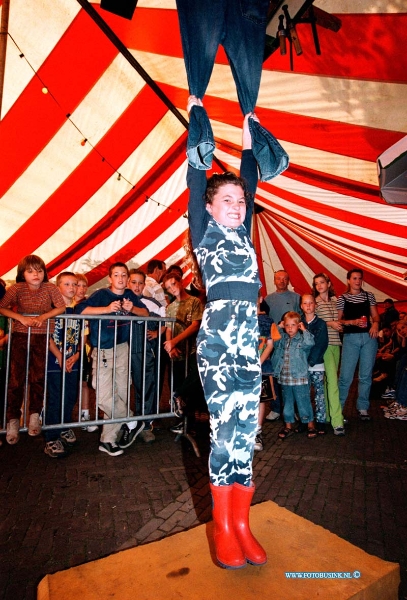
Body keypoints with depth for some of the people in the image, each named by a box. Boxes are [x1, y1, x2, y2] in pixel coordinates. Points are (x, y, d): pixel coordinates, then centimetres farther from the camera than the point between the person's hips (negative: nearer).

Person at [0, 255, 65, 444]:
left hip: (41, 337, 0)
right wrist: (22, 318, -23)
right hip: (20, 336, 0)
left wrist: (43, 317, -20)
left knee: (38, 377, 2)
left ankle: (34, 415, 20)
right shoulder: (17, 288, -7)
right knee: (16, 379, 0)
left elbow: (61, 307, -7)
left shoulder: (50, 288, -7)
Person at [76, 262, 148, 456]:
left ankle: (108, 440, 20)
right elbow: (80, 309, -21)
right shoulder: (101, 294, -8)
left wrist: (133, 309, -12)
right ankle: (132, 423, 13)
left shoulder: (130, 295, 6)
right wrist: (107, 309, -28)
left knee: (120, 394, 6)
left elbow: (146, 312, 7)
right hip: (103, 351, -4)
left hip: (122, 348, 4)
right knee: (104, 397, -11)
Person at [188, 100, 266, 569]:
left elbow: (251, 182, 23)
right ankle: (223, 529, 16)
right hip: (217, 339, -5)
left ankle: (241, 524, 21)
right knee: (225, 429, -2)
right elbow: (196, 179, 5)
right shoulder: (204, 233, 7)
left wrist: (248, 134, 31)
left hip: (248, 340, 5)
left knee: (246, 431, 8)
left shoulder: (242, 234, 19)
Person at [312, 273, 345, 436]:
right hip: (323, 344, -6)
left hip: (336, 344, 6)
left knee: (329, 380, 12)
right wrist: (329, 323, -15)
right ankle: (337, 422, -12)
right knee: (332, 381, -12)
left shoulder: (335, 300, 14)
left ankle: (328, 414, 23)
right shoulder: (314, 302, -4)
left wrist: (340, 324, 4)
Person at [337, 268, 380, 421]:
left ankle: (363, 408, 19)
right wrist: (353, 322, -14)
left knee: (366, 375, 7)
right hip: (350, 338, -2)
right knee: (346, 375, -3)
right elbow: (338, 320, 2)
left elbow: (375, 316, 10)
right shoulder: (342, 298, 4)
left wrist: (375, 323, -11)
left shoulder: (369, 295, 10)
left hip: (369, 337, 3)